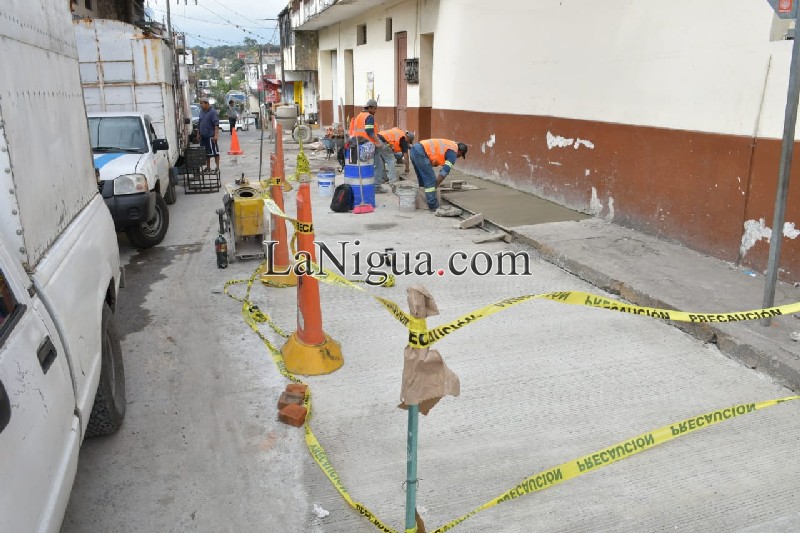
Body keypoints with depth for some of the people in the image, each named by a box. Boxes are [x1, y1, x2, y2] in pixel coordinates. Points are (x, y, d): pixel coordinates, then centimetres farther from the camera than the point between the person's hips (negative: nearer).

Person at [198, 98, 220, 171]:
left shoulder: (212, 112, -10)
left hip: (210, 136, -8)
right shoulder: (202, 112, 13)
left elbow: (216, 124, -16)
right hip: (203, 136, 8)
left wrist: (216, 135, -22)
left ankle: (217, 167, 1)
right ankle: (208, 167, 21)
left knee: (215, 152, -3)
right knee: (206, 152, 12)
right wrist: (198, 134, 18)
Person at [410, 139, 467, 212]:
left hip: (414, 149, 10)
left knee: (422, 178, 20)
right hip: (420, 152, -10)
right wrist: (435, 186, 2)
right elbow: (445, 171, -5)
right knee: (430, 180, -4)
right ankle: (433, 206, -2)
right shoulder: (453, 152, 1)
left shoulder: (449, 145, 27)